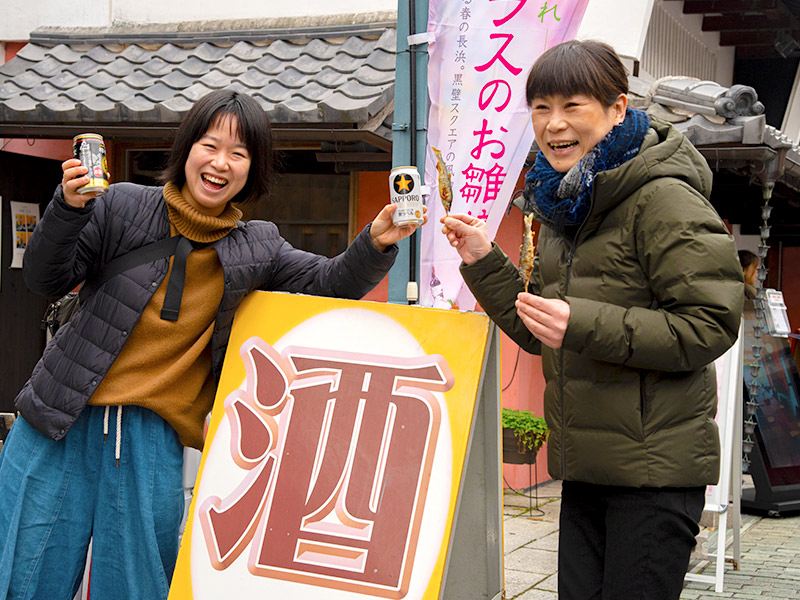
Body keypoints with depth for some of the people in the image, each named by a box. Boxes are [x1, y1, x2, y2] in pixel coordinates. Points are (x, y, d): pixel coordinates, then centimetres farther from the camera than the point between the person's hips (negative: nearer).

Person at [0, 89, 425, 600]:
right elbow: (48, 280, 1)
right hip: (66, 421, -1)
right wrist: (69, 208, -17)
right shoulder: (125, 206, -1)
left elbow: (328, 284, 7)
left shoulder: (255, 247, 7)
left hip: (155, 439, 2)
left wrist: (376, 245, -12)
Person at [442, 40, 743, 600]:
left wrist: (584, 324, -25)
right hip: (585, 465, 8)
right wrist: (484, 261, 8)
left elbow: (709, 326, -18)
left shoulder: (664, 198, -12)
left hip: (657, 468, -8)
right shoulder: (565, 203, 14)